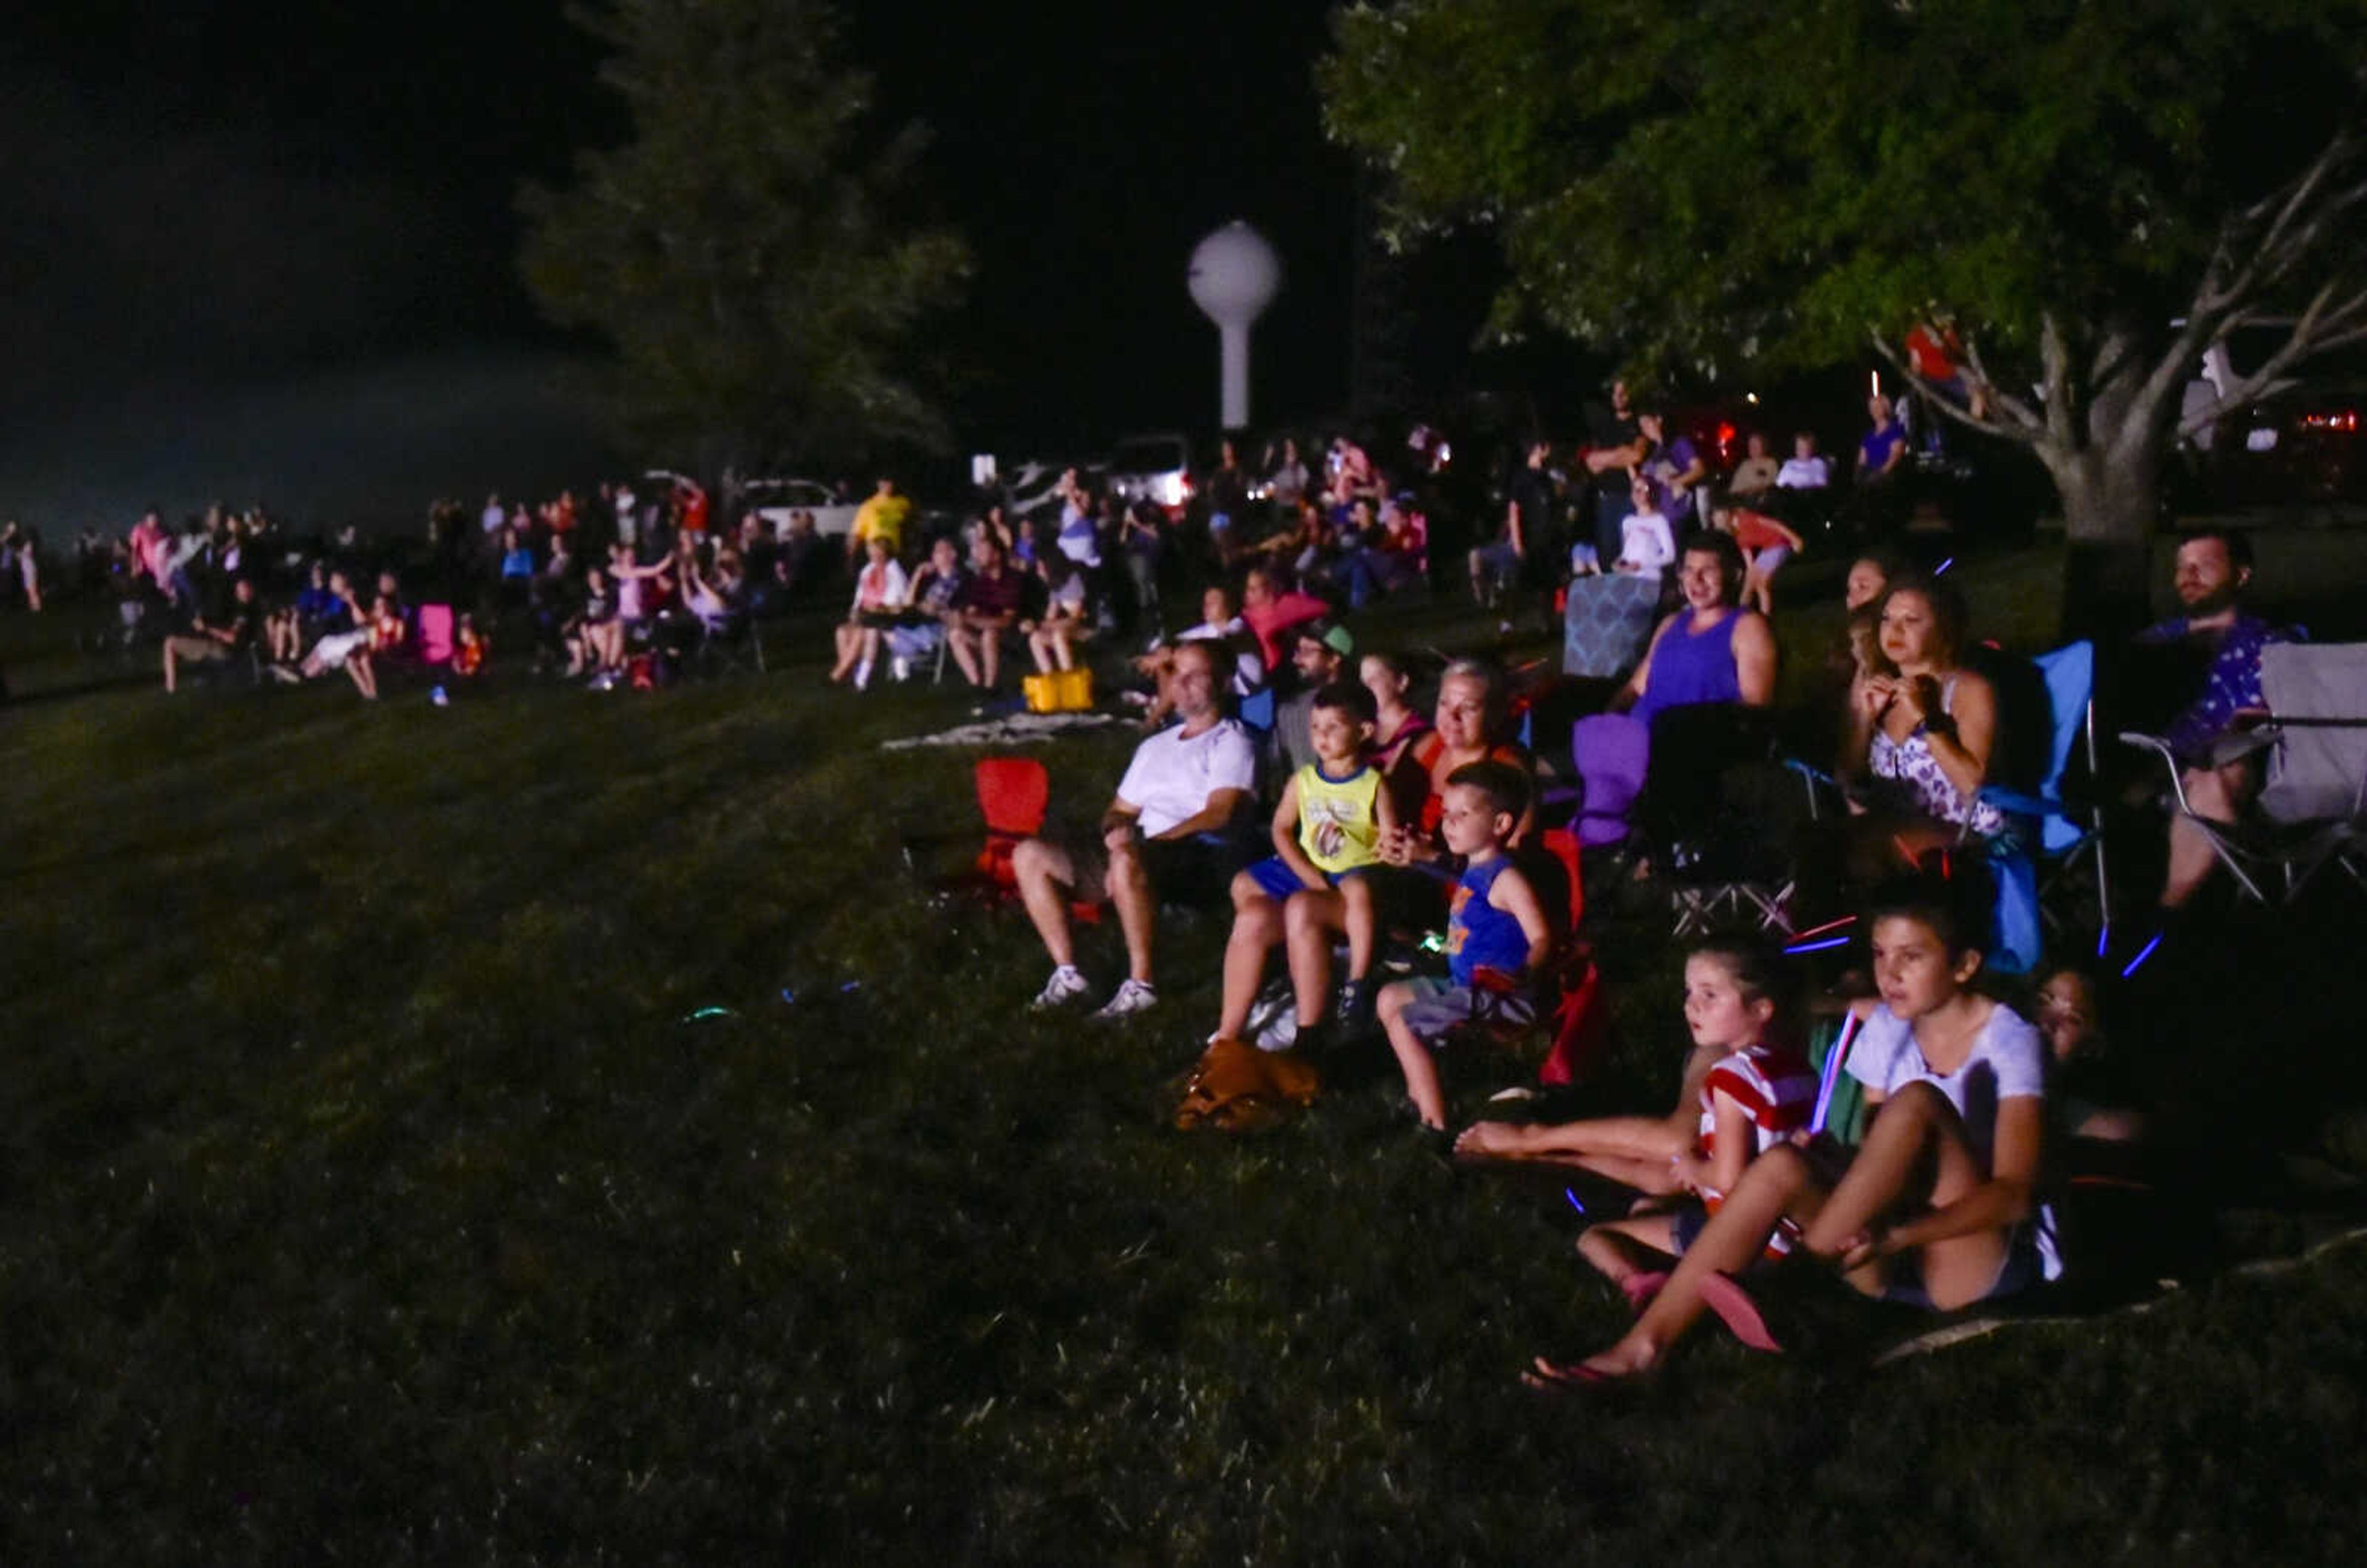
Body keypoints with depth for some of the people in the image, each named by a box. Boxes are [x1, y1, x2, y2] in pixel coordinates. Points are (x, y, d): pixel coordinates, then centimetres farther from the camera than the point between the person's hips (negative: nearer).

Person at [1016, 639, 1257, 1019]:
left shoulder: (1231, 742, 3)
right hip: (1141, 859, 8)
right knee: (1029, 854, -2)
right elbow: (1119, 810, 27)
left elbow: (1218, 814, -11)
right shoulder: (1155, 747, 27)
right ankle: (1067, 973, -8)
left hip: (1203, 861, -8)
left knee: (1128, 859, -41)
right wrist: (1115, 830, 0)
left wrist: (1145, 842, -19)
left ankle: (1142, 984, -30)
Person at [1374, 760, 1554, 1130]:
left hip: (1496, 996, -11)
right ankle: (1420, 1091, 23)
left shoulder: (1505, 878, -19)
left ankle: (1435, 1121, -11)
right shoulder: (1472, 871, 10)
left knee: (1403, 1022, -17)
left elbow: (1541, 938, -26)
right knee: (1390, 997, 20)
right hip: (1463, 985, 11)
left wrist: (1521, 974, -42)